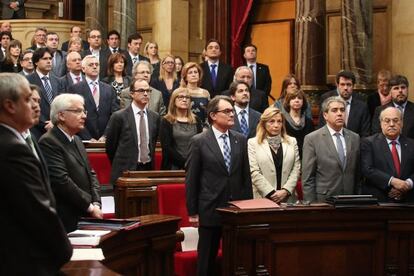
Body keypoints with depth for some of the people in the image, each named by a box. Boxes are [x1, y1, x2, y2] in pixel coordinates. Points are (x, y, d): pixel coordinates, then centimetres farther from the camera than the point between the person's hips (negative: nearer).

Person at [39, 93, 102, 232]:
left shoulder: (77, 140, 16)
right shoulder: (48, 142, -14)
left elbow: (91, 174, 16)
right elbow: (61, 181, -21)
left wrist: (96, 204, -1)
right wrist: (90, 207, -15)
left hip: (85, 216, 8)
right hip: (66, 221, -8)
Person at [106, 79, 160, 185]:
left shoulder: (155, 117, 8)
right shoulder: (119, 116, -6)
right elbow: (110, 146, 0)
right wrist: (120, 165, 8)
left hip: (148, 169, 4)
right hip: (125, 172, -4)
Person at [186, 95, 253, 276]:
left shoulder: (241, 140, 7)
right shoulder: (198, 142, -5)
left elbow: (246, 175, 10)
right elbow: (191, 179, -5)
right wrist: (192, 212, -7)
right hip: (211, 209, -3)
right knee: (207, 261, 7)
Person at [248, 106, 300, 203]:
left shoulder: (292, 142, 13)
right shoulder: (253, 143, 4)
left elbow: (296, 169, 6)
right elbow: (254, 172, -5)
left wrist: (285, 191, -7)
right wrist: (271, 193, -11)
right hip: (263, 198, -2)